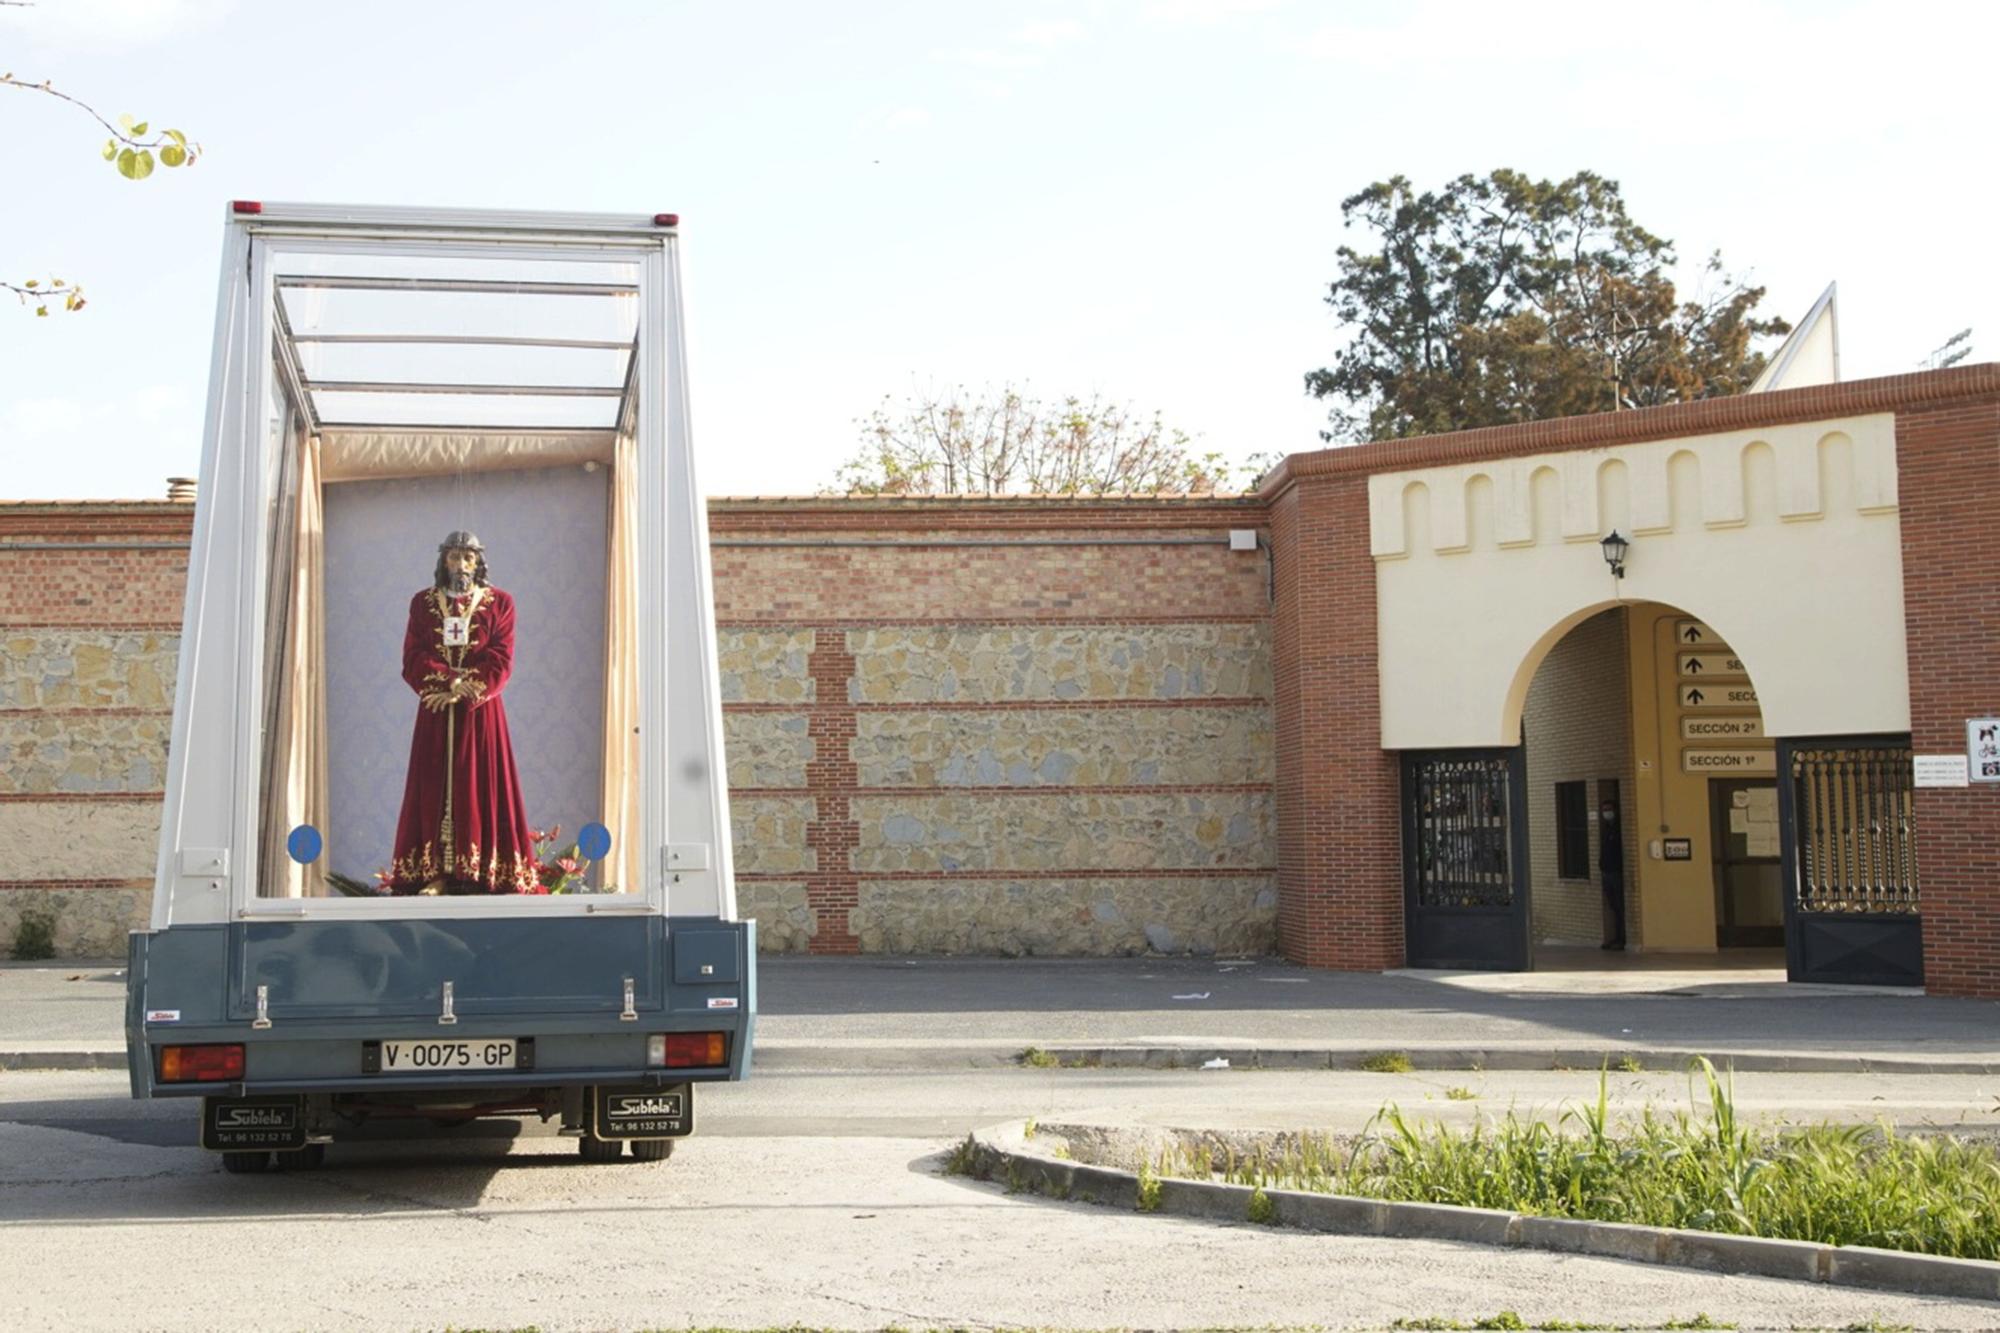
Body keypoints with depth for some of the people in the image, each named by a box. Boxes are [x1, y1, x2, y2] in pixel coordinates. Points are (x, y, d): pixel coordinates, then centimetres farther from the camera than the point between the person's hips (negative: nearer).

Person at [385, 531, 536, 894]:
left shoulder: (499, 603, 5)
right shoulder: (423, 603, 10)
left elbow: (500, 662, -4)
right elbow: (413, 659, 1)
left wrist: (463, 690, -13)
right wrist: (449, 680, -15)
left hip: (481, 712, -1)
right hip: (436, 715, 1)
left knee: (481, 785, -4)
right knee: (435, 789, -3)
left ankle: (484, 873, -5)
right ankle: (435, 874, -6)